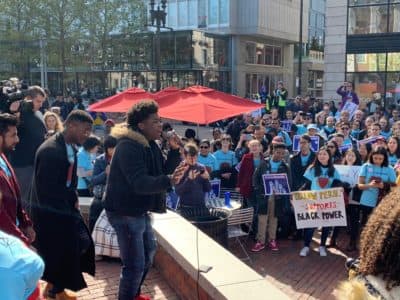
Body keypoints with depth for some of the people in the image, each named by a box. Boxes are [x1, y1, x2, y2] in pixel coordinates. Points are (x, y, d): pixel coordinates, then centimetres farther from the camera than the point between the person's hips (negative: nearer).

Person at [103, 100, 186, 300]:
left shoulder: (149, 144, 8)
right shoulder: (128, 146, -24)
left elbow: (160, 170, 13)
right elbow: (140, 183, -35)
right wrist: (169, 181, -46)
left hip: (140, 210, 11)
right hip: (125, 213, -11)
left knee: (148, 252, 26)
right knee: (135, 265, -7)